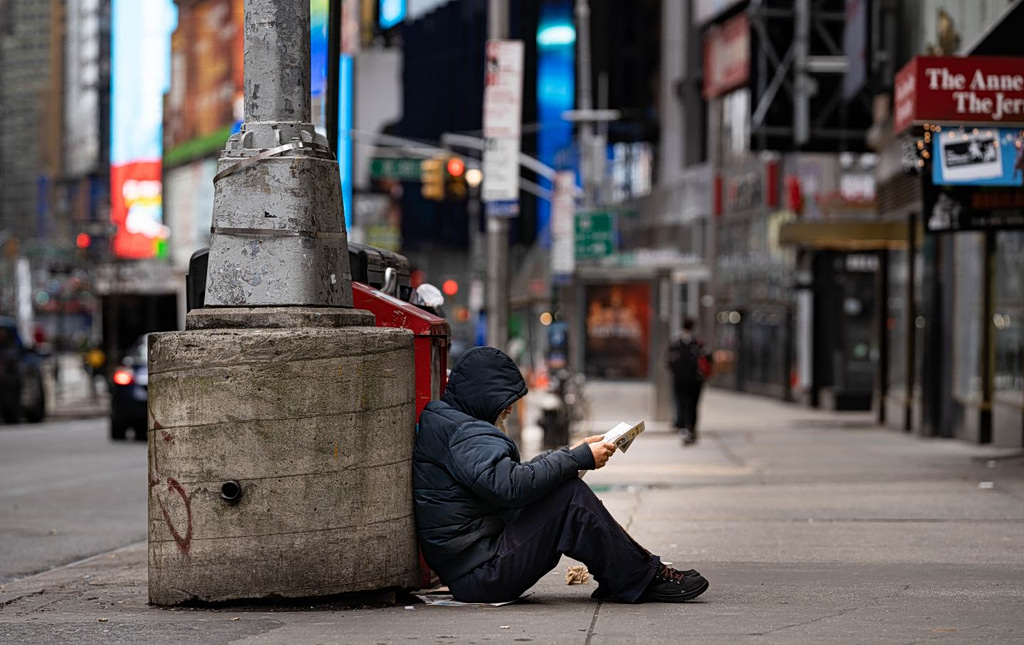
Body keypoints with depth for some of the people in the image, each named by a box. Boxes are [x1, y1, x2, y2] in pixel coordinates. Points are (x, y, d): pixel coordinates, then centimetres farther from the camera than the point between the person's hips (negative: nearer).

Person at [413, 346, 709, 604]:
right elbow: (512, 485, -28)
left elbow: (512, 475, 21)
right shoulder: (463, 433, -15)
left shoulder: (446, 423, 20)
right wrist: (579, 458, -19)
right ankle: (641, 581, -9)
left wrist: (569, 454, 11)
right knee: (570, 494, -16)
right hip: (480, 575, -11)